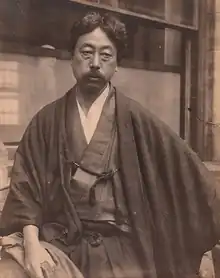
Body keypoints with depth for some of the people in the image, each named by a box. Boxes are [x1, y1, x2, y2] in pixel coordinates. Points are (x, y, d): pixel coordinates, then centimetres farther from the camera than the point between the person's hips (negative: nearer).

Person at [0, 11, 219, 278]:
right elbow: (26, 183, 0)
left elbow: (185, 170, -2)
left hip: (118, 252, 0)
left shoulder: (134, 118, -2)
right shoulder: (46, 120, 2)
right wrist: (31, 242, -12)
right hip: (57, 244, 1)